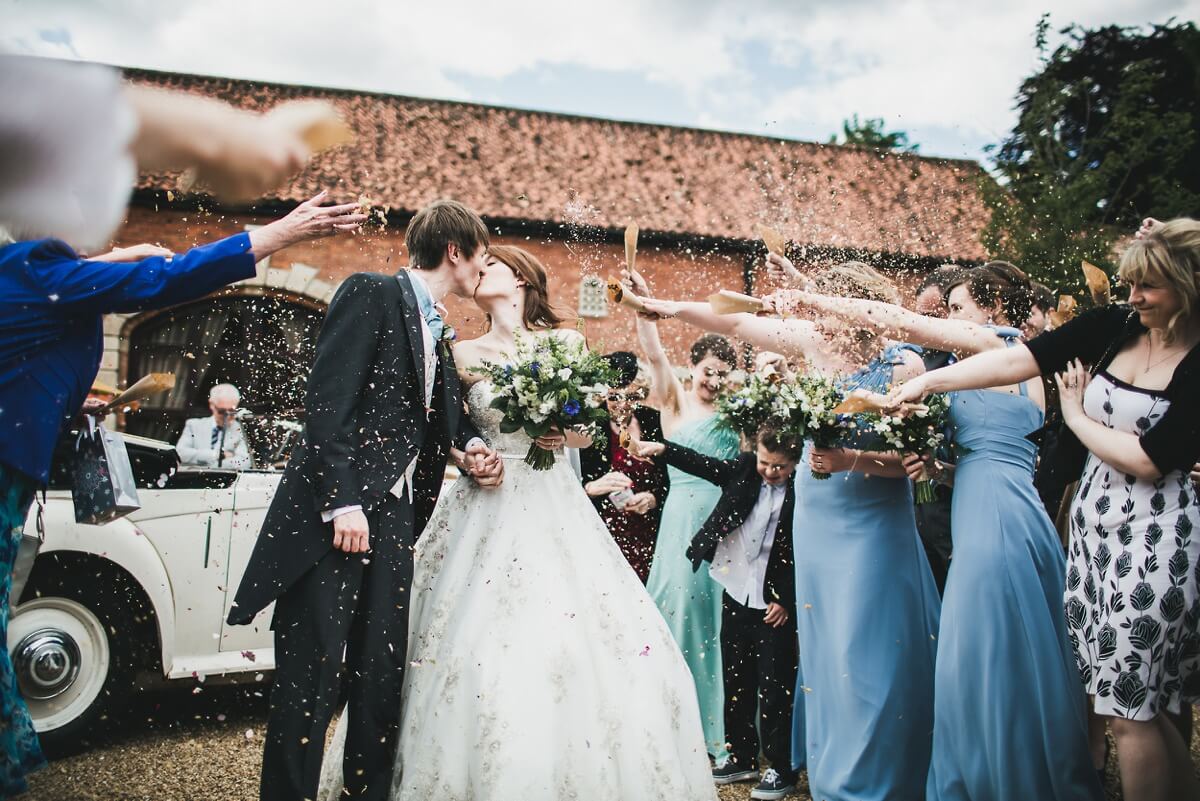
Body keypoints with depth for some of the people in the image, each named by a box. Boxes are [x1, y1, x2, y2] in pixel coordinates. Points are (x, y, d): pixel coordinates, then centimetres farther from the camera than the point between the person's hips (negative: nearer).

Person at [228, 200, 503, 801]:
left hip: (395, 517, 7)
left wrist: (471, 445, 3)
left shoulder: (438, 332, 20)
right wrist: (342, 502, -19)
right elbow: (328, 401, -12)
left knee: (383, 678, 8)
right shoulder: (370, 293, -3)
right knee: (311, 680, -4)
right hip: (337, 512, -7)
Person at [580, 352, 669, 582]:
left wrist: (653, 498, -8)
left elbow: (670, 479, 9)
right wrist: (592, 488, -24)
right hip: (601, 538, -2)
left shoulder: (655, 421, 1)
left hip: (648, 539, 3)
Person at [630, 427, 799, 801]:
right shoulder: (744, 469, -2)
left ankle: (781, 770, 17)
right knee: (735, 685, 15)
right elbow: (702, 464, 0)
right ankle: (742, 758, 30)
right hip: (736, 598, 5)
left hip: (776, 608, -5)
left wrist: (787, 602, -11)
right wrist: (661, 448, -13)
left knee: (774, 692, 3)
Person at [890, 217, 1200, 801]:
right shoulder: (1114, 326, 2)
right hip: (1092, 518, 5)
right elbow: (1018, 360, -4)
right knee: (1089, 685, 11)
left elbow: (1148, 459, -17)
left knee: (1129, 704, 2)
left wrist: (1077, 415, -4)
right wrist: (927, 381, -11)